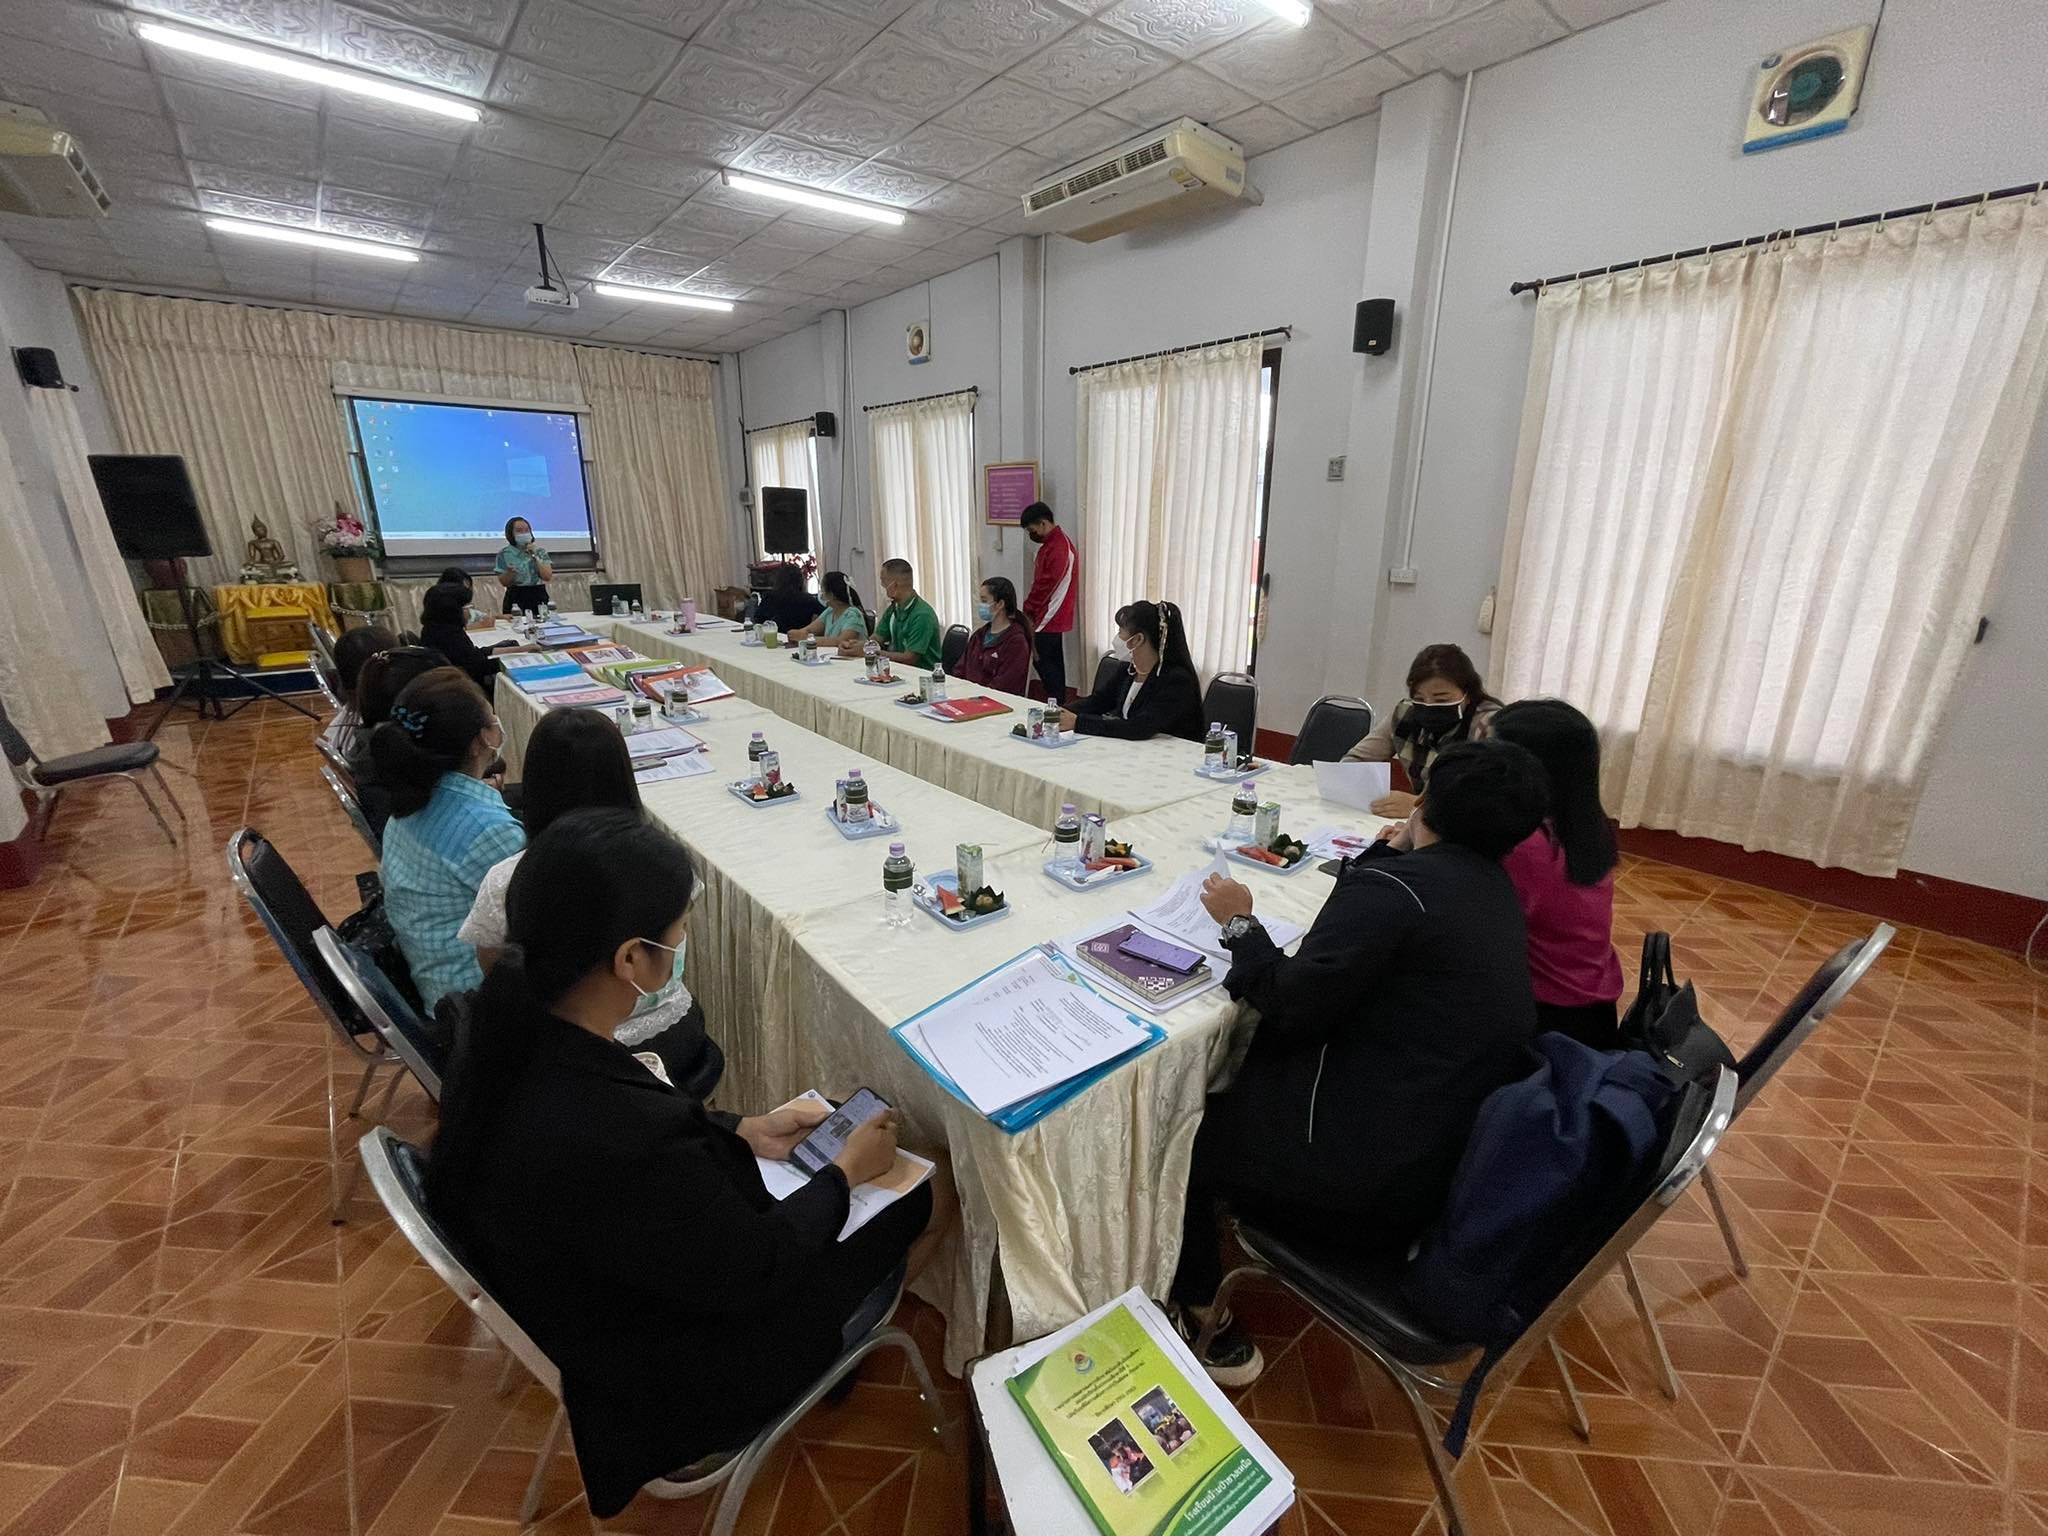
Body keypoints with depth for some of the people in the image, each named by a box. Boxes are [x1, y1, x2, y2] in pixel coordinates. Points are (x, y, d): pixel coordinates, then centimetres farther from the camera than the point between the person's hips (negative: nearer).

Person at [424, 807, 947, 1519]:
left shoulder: (507, 1023, -19)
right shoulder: (619, 1152, -44)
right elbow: (758, 1271, -26)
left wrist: (744, 1130, 1)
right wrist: (845, 1171, -10)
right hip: (680, 1380, -7)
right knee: (931, 1197, 8)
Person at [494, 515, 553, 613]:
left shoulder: (540, 551, 6)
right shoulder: (505, 554, 1)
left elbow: (548, 577, -6)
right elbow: (504, 583, 1)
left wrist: (535, 557, -10)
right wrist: (510, 573, -19)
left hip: (539, 597, 2)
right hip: (516, 598, -1)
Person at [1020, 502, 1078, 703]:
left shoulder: (1058, 548, -18)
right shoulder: (1053, 543, 15)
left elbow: (1044, 587, -20)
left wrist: (1027, 611, -9)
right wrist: (1030, 610, 13)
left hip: (1050, 621, -10)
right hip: (1050, 619, 10)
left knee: (1047, 665, -4)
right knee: (1048, 664, 13)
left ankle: (1055, 705, 2)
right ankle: (1055, 704, 19)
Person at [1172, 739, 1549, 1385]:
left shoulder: (1394, 888, -23)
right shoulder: (1494, 890, 5)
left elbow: (1291, 1005, -20)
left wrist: (1240, 926, -6)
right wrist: (1400, 850, 11)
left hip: (1369, 1182, -9)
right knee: (1228, 1088, 21)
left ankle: (1205, 1324, 25)